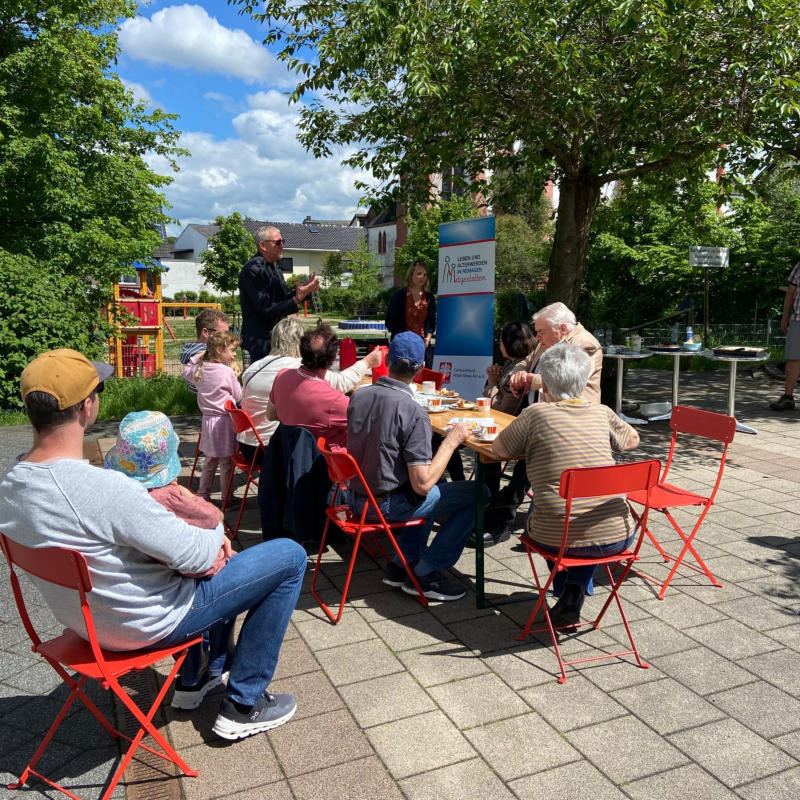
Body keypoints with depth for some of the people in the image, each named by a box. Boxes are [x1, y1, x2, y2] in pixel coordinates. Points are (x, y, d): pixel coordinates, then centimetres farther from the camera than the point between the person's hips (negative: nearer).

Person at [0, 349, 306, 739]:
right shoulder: (104, 488, -36)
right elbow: (197, 555, -28)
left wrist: (150, 503, 1)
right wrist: (216, 529, -7)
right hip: (149, 625, -9)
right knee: (289, 556, -3)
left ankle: (195, 678, 38)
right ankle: (243, 705, 9)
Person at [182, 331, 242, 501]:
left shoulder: (200, 369, 3)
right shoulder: (227, 372, -16)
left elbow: (186, 373, 26)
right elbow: (238, 396, -6)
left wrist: (197, 357, 25)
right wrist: (235, 378, 9)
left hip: (208, 420, 7)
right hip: (224, 421, -7)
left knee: (209, 462, 20)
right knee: (226, 463, 4)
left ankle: (203, 494, 27)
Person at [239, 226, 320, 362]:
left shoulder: (273, 266, 13)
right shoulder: (253, 270, -18)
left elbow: (283, 298, 17)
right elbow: (266, 310, -22)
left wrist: (306, 290, 2)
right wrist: (297, 299, -26)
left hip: (276, 338, 9)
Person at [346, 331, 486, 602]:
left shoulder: (358, 395, -3)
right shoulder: (413, 412, -24)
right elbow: (422, 484, -24)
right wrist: (451, 440, -13)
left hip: (357, 497, 8)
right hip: (386, 506, -8)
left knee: (436, 487, 31)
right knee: (477, 494, 0)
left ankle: (401, 564, 26)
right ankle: (424, 575, 8)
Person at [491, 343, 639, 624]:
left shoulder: (535, 414, -7)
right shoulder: (602, 413, 3)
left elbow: (498, 450, 6)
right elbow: (633, 439, 23)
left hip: (556, 539, -2)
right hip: (616, 537, 2)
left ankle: (565, 590, 35)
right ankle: (576, 590, 29)